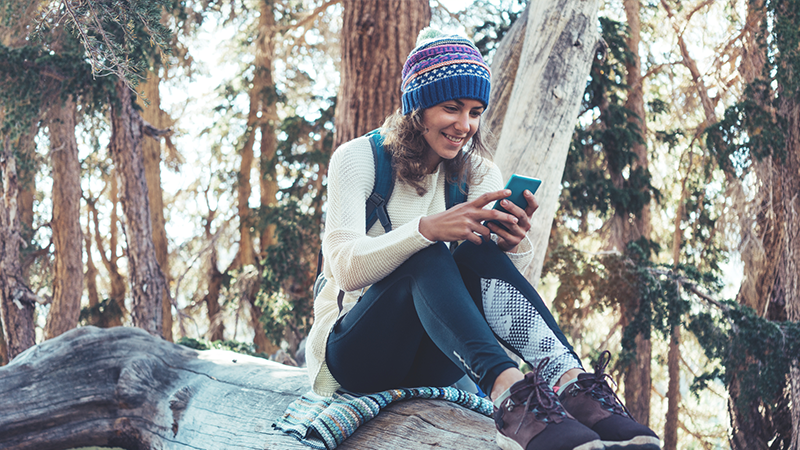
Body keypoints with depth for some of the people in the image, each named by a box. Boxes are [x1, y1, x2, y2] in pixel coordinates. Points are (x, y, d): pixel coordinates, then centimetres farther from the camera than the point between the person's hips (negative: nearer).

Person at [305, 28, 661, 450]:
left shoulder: (479, 176, 6)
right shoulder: (358, 158, -7)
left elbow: (504, 274, -3)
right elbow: (344, 268, -21)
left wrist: (515, 246, -27)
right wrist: (427, 228, -37)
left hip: (429, 361, 4)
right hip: (350, 351, -3)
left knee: (483, 256, -27)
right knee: (429, 257, -33)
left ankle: (572, 384, -46)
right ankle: (511, 395, -56)